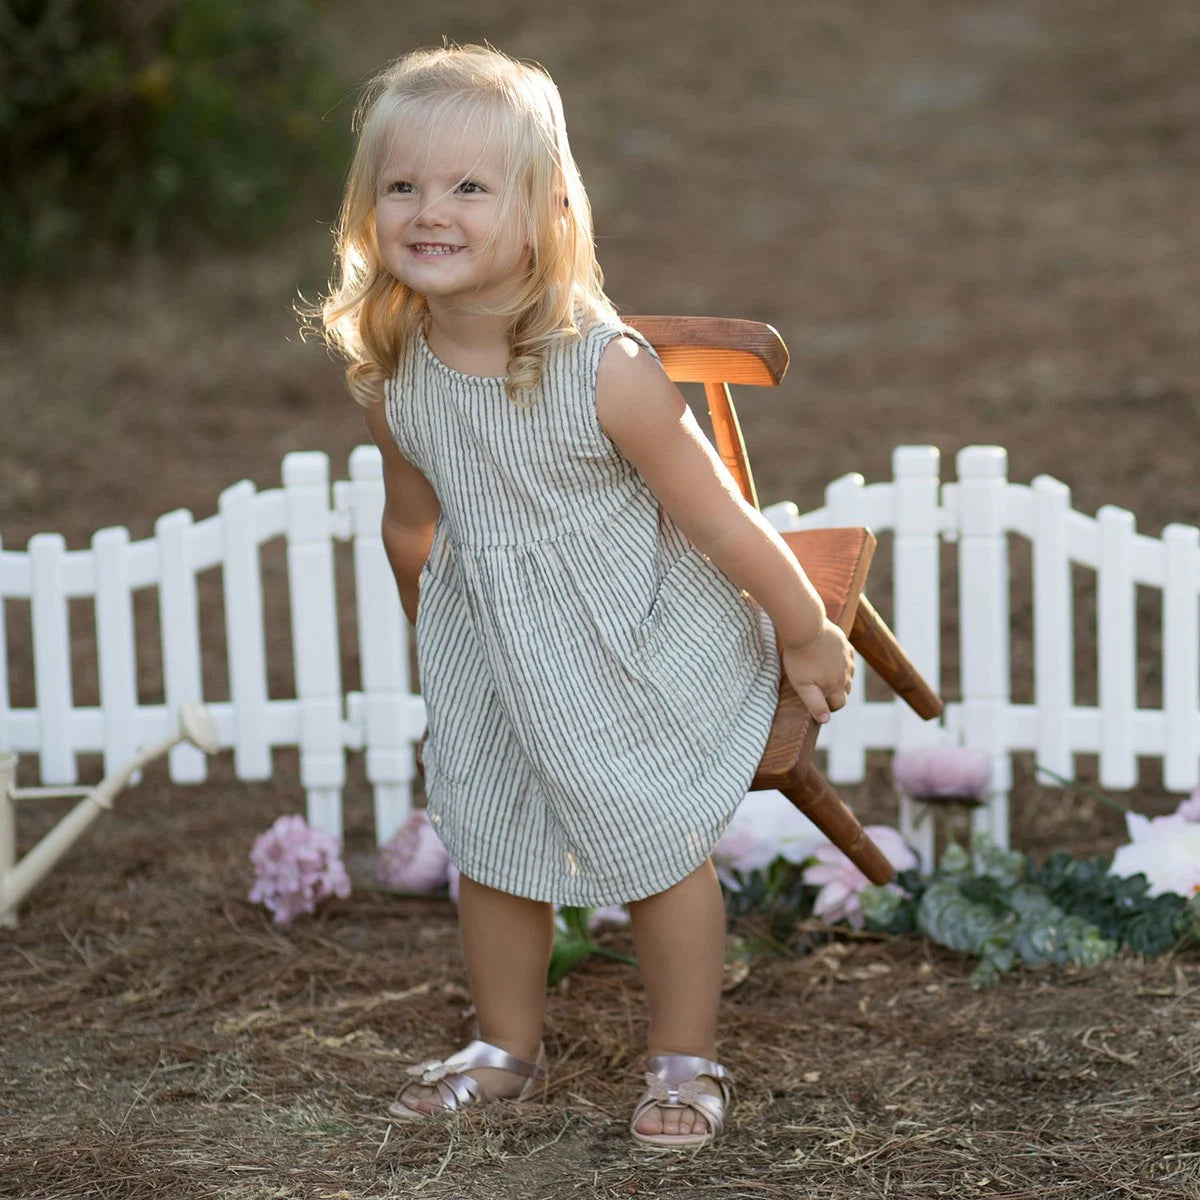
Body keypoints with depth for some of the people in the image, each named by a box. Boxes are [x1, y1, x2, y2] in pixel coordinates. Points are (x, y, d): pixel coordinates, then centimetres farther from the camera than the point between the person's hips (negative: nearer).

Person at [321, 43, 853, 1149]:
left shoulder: (607, 368, -30)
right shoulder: (389, 374, -15)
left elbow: (720, 518, -19)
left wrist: (805, 635, -9)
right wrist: (436, 639, 20)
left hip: (635, 651, -4)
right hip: (486, 655, 5)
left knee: (664, 850, 10)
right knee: (490, 848, 17)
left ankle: (687, 1062, 31)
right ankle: (509, 1047, 40)